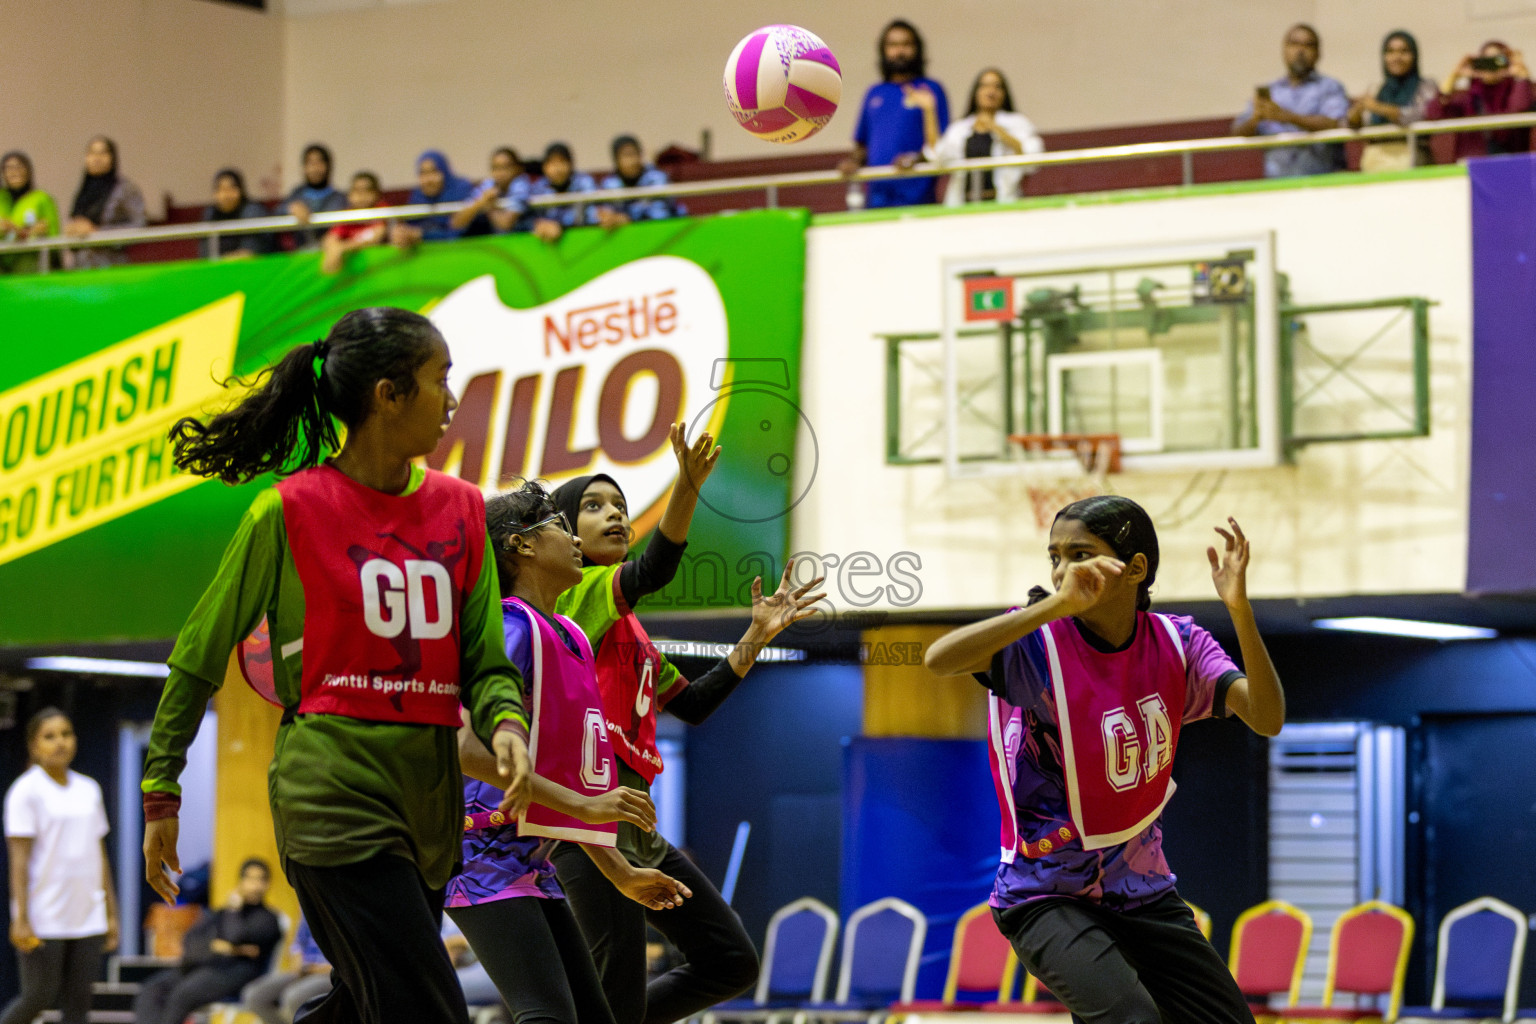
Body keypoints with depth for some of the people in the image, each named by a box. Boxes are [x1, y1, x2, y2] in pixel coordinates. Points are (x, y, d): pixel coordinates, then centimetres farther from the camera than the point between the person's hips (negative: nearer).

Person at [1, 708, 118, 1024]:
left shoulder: (89, 790, 12)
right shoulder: (26, 791, -5)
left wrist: (111, 913, 12)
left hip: (87, 917, 5)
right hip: (43, 921, -5)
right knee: (39, 997, -4)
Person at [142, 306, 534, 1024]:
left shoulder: (460, 508, 11)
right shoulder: (289, 511, -4)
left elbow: (484, 662, 11)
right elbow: (199, 658, 4)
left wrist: (505, 724, -11)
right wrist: (161, 794, 6)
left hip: (430, 802, 6)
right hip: (333, 796, -6)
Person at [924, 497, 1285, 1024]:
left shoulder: (1176, 643, -3)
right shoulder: (1038, 642, -15)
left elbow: (1266, 719, -16)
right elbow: (940, 659, -35)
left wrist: (1240, 609, -30)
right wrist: (1058, 603, -43)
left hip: (1142, 890, 5)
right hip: (1047, 896, -5)